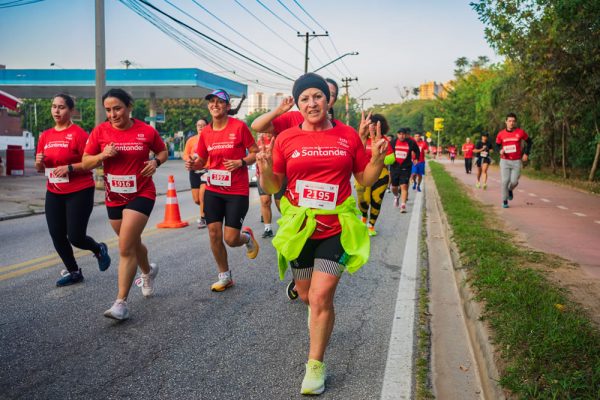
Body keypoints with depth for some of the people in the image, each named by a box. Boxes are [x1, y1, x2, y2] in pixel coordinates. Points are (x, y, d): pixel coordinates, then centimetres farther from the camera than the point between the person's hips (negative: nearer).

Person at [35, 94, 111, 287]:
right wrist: (39, 162, -8)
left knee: (75, 237, -7)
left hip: (79, 192, -6)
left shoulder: (78, 133, -10)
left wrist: (69, 168, -23)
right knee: (57, 236, 7)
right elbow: (40, 168, 14)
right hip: (54, 193, 6)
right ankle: (73, 272, 26)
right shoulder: (45, 136, 9)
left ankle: (99, 250, 26)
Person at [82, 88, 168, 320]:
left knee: (125, 248, -13)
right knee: (132, 243, 20)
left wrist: (156, 162, -11)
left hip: (141, 195, -4)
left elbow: (163, 151, 10)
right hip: (114, 197, 4)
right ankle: (148, 272, 51)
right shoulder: (100, 131, -3)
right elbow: (86, 163, 1)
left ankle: (121, 303, -4)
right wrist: (102, 155, -18)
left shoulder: (146, 131, -8)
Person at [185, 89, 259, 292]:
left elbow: (255, 153, -3)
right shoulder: (205, 132, 4)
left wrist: (241, 162, -20)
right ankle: (225, 276, 23)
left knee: (230, 239, -6)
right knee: (214, 235, 3)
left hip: (237, 192, -4)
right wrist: (193, 164, -8)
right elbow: (201, 160, 14)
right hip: (213, 191, 4)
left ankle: (247, 236, 32)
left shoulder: (239, 126, -9)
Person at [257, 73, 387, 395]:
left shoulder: (348, 136, -1)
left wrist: (377, 157, -11)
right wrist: (265, 167, -19)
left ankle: (315, 365, 11)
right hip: (299, 229, 2)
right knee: (307, 295, 18)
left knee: (321, 296, -8)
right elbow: (272, 187, 1)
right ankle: (320, 314, 55)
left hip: (336, 229, -2)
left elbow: (365, 180, 7)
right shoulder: (286, 138, -2)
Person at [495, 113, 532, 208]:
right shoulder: (501, 134, -1)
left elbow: (529, 141, 11)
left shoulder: (520, 132, -2)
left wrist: (526, 153, 3)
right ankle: (504, 201, 8)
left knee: (514, 181, -5)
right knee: (505, 181, -6)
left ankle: (510, 190, 31)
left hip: (517, 161, 0)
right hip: (505, 161, 0)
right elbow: (497, 145, 11)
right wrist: (500, 150, -11)